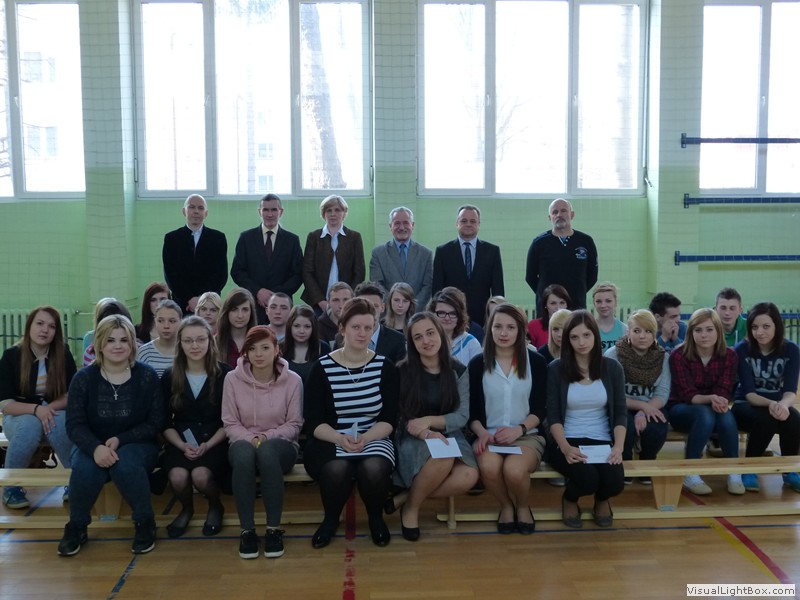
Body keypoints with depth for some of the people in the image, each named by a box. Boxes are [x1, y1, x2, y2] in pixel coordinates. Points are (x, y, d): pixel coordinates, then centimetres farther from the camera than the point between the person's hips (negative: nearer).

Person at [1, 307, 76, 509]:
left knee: (61, 423, -35)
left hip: (55, 414, 1)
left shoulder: (63, 355, -6)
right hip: (19, 417, 0)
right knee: (31, 424, -36)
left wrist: (49, 408, -24)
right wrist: (36, 409, -30)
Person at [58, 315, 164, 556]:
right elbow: (74, 424, -8)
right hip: (93, 445, 1)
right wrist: (96, 447, -29)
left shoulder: (147, 376, -6)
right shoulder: (83, 378, -3)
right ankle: (76, 527, -4)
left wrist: (120, 440, -21)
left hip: (137, 445, -1)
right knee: (85, 468, -31)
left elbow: (155, 423, -6)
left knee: (125, 464, -34)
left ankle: (145, 524, -11)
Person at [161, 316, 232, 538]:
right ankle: (186, 509, 10)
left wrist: (208, 445, -15)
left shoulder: (224, 373, -4)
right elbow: (166, 423, 6)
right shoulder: (170, 376, 4)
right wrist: (182, 445, -12)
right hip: (181, 442, 2)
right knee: (178, 476, -28)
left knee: (201, 475, -30)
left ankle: (216, 507, 7)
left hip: (215, 442, -2)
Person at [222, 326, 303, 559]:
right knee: (243, 451, -37)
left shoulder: (292, 380, -6)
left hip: (280, 445, -1)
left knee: (267, 451, -38)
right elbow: (230, 423, 0)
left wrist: (266, 437, -17)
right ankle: (247, 530, -25)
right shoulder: (233, 379, -4)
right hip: (244, 443, 1)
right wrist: (251, 439, -19)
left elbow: (294, 425, -2)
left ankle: (274, 529, -25)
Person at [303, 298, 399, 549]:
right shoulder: (322, 368, -1)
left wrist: (365, 438, -20)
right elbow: (314, 422, -4)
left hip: (374, 439, 1)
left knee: (374, 469, -33)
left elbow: (389, 419, -1)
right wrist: (341, 439, -22)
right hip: (329, 441, -1)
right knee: (337, 469, -34)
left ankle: (376, 518, 2)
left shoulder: (385, 367, 3)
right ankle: (330, 519, 0)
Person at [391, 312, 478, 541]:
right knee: (442, 457, -37)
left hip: (448, 436, 3)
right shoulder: (403, 371, -4)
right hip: (413, 440, -3)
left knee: (468, 477, -29)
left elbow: (462, 416, -2)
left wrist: (430, 421, -20)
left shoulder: (458, 371, 3)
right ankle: (411, 508, -9)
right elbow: (399, 417, -6)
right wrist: (426, 434, -25)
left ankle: (403, 497, -10)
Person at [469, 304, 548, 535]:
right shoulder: (478, 364, 4)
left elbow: (539, 410, 1)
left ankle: (523, 507, 3)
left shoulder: (535, 362, 3)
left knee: (514, 470, -33)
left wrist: (518, 429, -16)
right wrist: (482, 433, -15)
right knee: (489, 468, -34)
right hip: (489, 436, 1)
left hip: (527, 435, -1)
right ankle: (506, 505, 1)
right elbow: (472, 410, 4)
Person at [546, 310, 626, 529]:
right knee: (588, 479, -31)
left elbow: (620, 413, 3)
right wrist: (566, 447, -21)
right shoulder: (556, 369, -3)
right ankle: (569, 499, 9)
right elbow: (553, 416, -5)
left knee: (615, 482, -26)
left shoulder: (612, 368, 4)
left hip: (602, 442, 2)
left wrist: (618, 446, -13)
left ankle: (602, 500, 15)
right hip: (567, 442, -2)